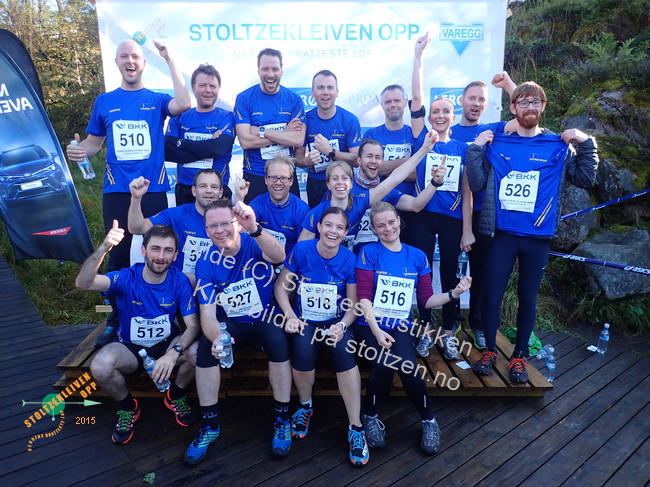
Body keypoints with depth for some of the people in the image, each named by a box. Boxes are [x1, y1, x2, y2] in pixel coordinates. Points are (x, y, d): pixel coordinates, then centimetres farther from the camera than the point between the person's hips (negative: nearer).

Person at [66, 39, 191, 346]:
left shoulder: (156, 100, 6)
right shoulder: (104, 102, 12)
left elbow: (183, 104, -16)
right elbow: (93, 142, 16)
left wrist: (169, 59, -11)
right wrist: (80, 150, -7)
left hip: (153, 189, -1)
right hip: (116, 191, 2)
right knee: (117, 255, 6)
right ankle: (116, 319, 20)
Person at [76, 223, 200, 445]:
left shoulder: (180, 281, -17)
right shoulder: (126, 278, -18)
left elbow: (193, 325, -19)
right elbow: (83, 283, -36)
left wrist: (173, 353, -38)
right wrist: (104, 247, -51)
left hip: (167, 343, 0)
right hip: (130, 348, 0)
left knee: (198, 352, -29)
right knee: (100, 366, -30)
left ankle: (175, 397, 5)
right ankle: (128, 407, 4)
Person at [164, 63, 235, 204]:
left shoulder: (226, 117, 0)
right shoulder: (179, 116, 8)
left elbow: (219, 147, -18)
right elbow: (167, 151, -6)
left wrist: (181, 143, -9)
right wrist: (206, 147, -14)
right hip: (183, 190, 3)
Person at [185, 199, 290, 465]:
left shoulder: (255, 244, -15)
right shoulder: (206, 263, -10)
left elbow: (279, 257, -39)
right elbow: (207, 314, -14)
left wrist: (255, 228, -58)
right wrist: (216, 337, -37)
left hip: (266, 319, -2)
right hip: (230, 323, 2)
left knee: (278, 340, -33)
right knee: (205, 346, -26)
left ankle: (282, 419, -13)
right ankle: (209, 426, -8)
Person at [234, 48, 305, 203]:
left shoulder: (294, 100, 1)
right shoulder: (244, 98, -3)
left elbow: (298, 140, -11)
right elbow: (245, 141, -14)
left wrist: (261, 131, -16)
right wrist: (285, 133, -12)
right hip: (254, 177, -1)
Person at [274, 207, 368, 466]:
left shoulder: (349, 259, -9)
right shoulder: (301, 250, -10)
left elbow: (354, 304, -4)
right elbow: (282, 285, -1)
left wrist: (342, 325, -21)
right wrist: (290, 316, -14)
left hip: (336, 321, 0)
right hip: (305, 321, 0)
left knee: (344, 352, -30)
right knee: (303, 353, -30)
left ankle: (355, 427, -14)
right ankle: (305, 406, 5)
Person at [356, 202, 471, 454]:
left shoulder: (417, 256, 10)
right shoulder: (369, 252, 0)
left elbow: (427, 299, 10)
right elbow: (363, 296, -9)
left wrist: (453, 294, -7)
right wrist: (376, 330, -21)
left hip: (401, 327, 2)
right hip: (370, 325, -2)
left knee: (407, 366, -27)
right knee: (386, 364, -30)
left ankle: (428, 419, 2)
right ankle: (370, 416, 0)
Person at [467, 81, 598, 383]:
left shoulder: (559, 146, 4)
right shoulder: (496, 144, 3)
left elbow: (585, 180, 2)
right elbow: (477, 184, -2)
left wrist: (586, 144, -8)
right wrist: (476, 149, -11)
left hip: (538, 236, 1)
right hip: (502, 234, 0)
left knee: (528, 298, 11)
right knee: (491, 295, 3)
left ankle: (519, 356, 28)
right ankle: (490, 349, 25)